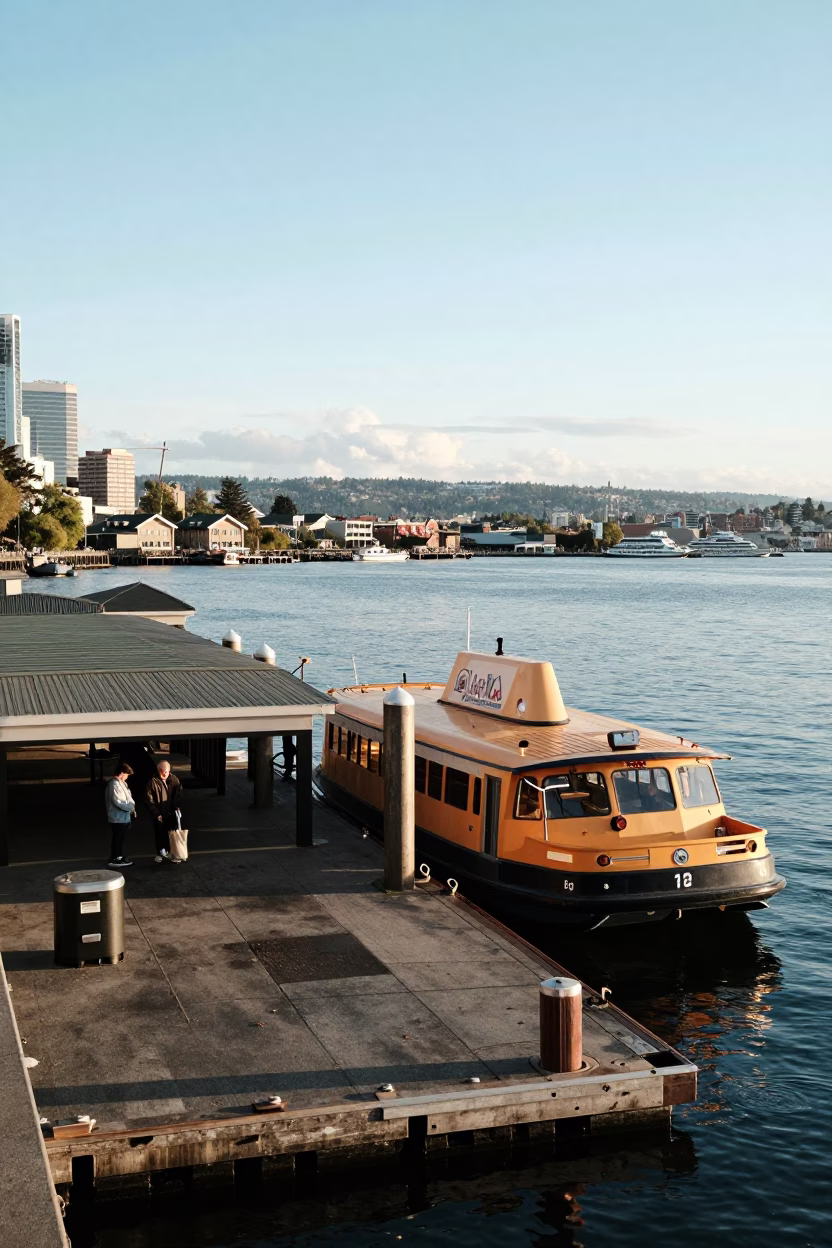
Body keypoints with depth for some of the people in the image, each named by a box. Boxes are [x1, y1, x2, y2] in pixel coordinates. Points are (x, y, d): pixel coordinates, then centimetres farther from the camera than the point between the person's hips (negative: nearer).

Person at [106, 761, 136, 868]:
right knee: (117, 838, -1)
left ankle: (120, 857, 26)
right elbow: (118, 802, -24)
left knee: (121, 838, 17)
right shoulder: (114, 785, -20)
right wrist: (131, 807, -14)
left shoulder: (121, 783, 12)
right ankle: (114, 859, 7)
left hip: (124, 817, 10)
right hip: (118, 818, -10)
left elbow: (127, 798, 16)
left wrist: (131, 806, -1)